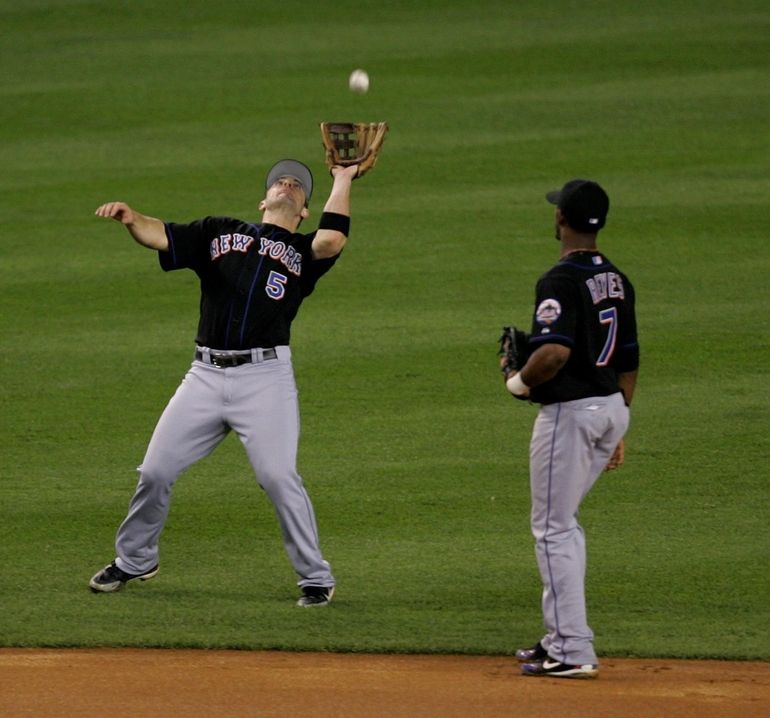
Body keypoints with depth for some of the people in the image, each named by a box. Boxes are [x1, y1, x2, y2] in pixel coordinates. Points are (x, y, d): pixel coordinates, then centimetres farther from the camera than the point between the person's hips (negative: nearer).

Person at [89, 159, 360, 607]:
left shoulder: (305, 251, 11)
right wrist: (130, 217, -17)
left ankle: (316, 578, -2)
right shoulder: (219, 233, 18)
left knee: (278, 476, -15)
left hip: (265, 379, -3)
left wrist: (343, 180, -1)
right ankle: (135, 561, 26)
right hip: (207, 376, 3)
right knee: (156, 471, 5)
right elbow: (159, 235, 5)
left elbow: (332, 240, -12)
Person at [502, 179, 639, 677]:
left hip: (569, 411, -9)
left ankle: (573, 651, -6)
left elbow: (555, 352, -30)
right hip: (612, 409, 9)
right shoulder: (617, 281, 11)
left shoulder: (560, 281, -16)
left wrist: (519, 381, -10)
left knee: (553, 527, -2)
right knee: (564, 520, 20)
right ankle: (563, 637, 22)